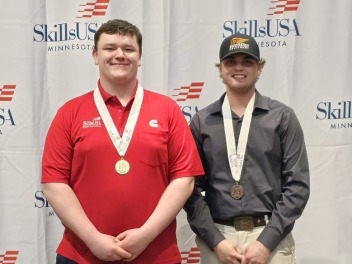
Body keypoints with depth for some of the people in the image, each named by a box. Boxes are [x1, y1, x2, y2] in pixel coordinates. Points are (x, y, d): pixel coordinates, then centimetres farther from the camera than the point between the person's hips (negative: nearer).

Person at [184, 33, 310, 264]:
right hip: (217, 237, 1)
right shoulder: (202, 121, 3)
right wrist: (215, 240, -8)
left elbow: (297, 184, -3)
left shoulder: (282, 117, 0)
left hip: (270, 237, 0)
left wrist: (267, 241, -10)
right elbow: (191, 187, 1)